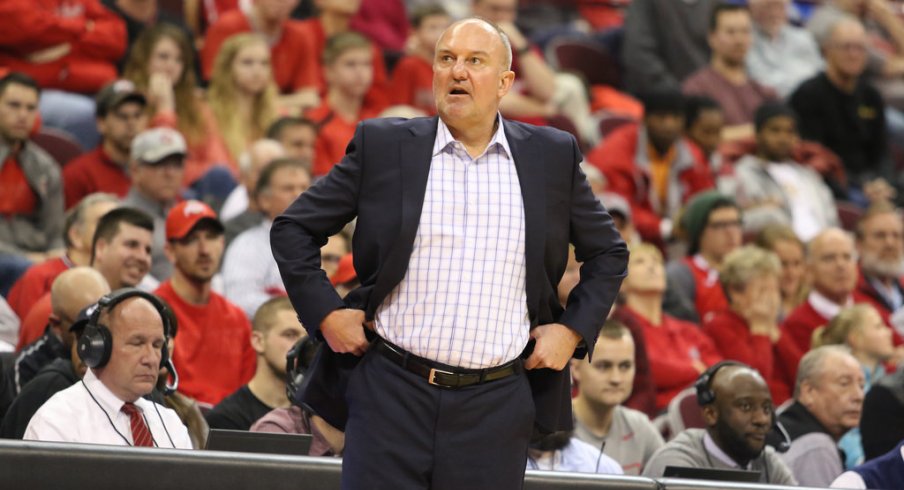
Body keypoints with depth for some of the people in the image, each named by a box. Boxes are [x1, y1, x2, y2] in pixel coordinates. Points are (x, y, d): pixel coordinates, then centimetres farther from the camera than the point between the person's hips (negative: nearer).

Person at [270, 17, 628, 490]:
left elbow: (608, 254, 18)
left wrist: (573, 329, 6)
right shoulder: (382, 146, 3)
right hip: (392, 393, -1)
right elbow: (292, 229, 9)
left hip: (496, 403, 1)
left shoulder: (553, 156, 8)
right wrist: (326, 313, 0)